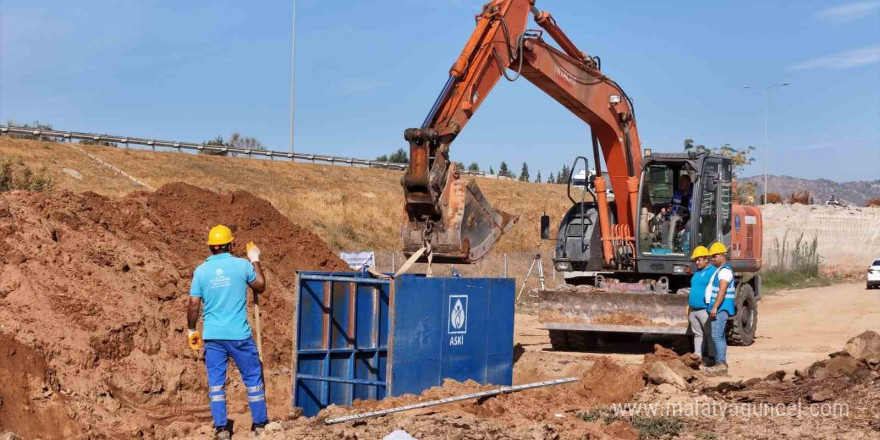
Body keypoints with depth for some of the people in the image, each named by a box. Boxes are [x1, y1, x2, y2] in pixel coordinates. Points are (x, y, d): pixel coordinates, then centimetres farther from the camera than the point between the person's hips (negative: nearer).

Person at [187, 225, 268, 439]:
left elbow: (194, 305, -1)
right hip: (239, 334, -2)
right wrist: (255, 261, 23)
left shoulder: (201, 270, -1)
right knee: (253, 378, 10)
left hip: (212, 335, 2)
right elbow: (261, 286, 12)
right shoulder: (242, 265, -5)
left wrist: (192, 330, 12)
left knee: (216, 381, 9)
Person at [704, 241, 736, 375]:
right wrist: (713, 307, 24)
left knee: (717, 336, -14)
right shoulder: (719, 270, 20)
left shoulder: (725, 270, -13)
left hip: (721, 308, -11)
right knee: (719, 336, 14)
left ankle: (721, 365, -15)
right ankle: (721, 363, 19)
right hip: (718, 308, 11)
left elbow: (722, 290, -22)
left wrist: (715, 307, -26)